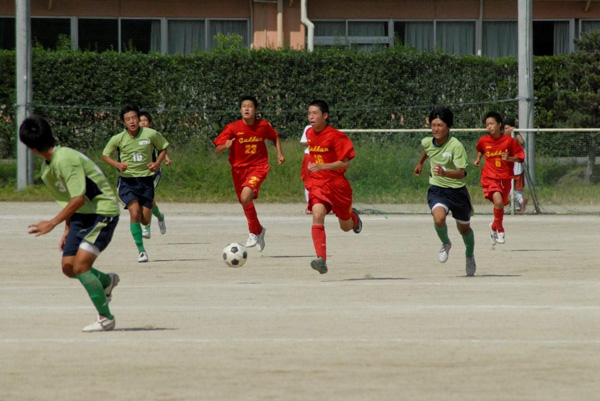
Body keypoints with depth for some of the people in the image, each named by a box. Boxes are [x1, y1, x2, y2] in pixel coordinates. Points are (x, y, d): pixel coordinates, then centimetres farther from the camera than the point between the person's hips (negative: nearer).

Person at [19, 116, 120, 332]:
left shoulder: (65, 160, -23)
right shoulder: (47, 167, 7)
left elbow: (78, 199, -26)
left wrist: (52, 223, -25)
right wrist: (67, 229, 20)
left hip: (103, 212, -9)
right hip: (81, 215, 9)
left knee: (80, 266, -17)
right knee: (69, 267, 4)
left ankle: (106, 318, -7)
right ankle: (106, 281, 32)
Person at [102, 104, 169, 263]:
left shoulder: (151, 135, -8)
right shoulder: (118, 139, -8)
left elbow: (163, 148, 9)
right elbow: (105, 155, 6)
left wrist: (157, 163, -9)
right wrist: (117, 164, -14)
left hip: (146, 179, 1)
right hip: (127, 181, -1)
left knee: (145, 220, 2)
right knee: (135, 212, -21)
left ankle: (158, 213, 42)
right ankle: (141, 250, -10)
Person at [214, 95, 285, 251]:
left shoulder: (263, 126, -5)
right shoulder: (232, 128, -10)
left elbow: (275, 138, 18)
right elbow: (217, 150, -13)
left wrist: (279, 153, 6)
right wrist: (225, 146, -33)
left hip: (258, 167, -3)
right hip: (239, 169, 3)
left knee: (245, 197, -26)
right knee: (246, 203, 14)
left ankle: (253, 232, -7)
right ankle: (259, 230, 42)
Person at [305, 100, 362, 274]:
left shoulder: (336, 136, -15)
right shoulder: (310, 133, 5)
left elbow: (345, 163, -17)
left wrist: (322, 166, -28)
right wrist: (311, 166, 12)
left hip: (337, 183, -3)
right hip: (317, 183, 3)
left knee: (346, 226, 13)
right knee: (317, 216, -24)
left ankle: (353, 216, 53)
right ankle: (321, 260, -31)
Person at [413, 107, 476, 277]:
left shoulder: (456, 146, -22)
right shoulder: (427, 142, -6)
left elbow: (461, 173, -29)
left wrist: (445, 173, -47)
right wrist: (420, 163, 36)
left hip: (457, 191, -2)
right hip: (437, 190, 2)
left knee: (464, 229, 16)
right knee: (439, 218, -27)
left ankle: (470, 256, 47)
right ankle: (446, 244, 5)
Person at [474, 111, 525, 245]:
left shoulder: (509, 140, -6)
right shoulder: (483, 141, 0)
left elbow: (520, 156, 0)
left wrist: (510, 158, -17)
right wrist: (478, 159, 11)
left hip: (505, 178, 1)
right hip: (489, 177, -1)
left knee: (501, 205, 12)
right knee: (498, 201, -24)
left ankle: (494, 227, 40)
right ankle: (500, 230, -6)